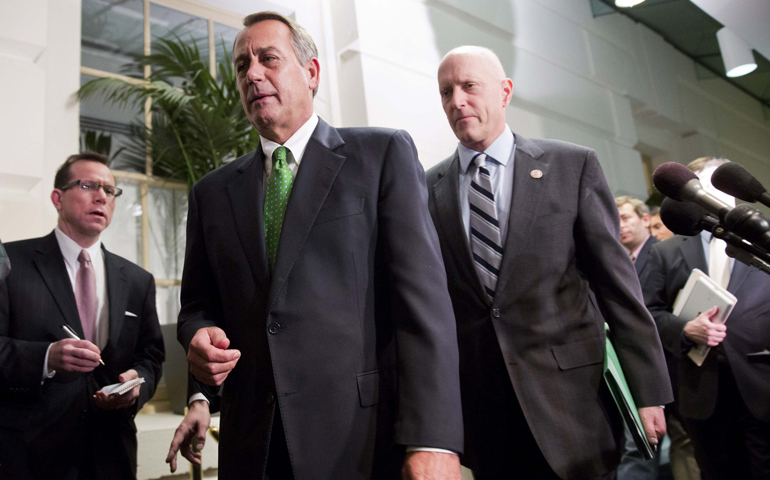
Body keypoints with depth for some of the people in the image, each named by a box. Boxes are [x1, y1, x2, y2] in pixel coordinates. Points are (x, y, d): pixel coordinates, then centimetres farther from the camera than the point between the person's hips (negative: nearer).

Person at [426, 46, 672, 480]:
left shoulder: (574, 166, -1)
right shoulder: (428, 189, 3)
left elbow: (617, 281, -2)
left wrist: (649, 390, -3)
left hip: (569, 395, -1)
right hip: (479, 406, 2)